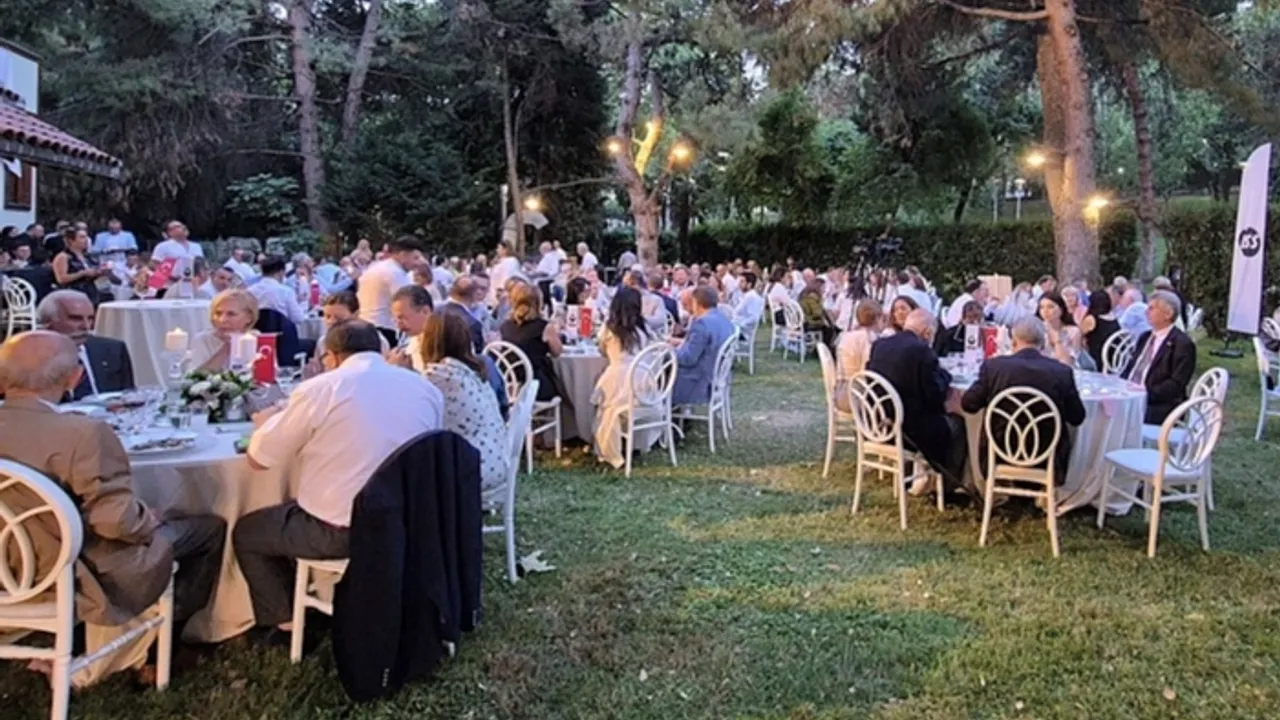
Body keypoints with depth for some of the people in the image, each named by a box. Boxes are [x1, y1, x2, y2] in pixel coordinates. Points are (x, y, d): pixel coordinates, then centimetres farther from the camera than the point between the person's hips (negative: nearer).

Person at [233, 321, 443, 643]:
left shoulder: (318, 389, -11)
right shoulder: (426, 388, 3)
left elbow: (258, 459, -2)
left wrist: (267, 421, 19)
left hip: (342, 532, -6)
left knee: (245, 532, 22)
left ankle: (287, 622, 28)